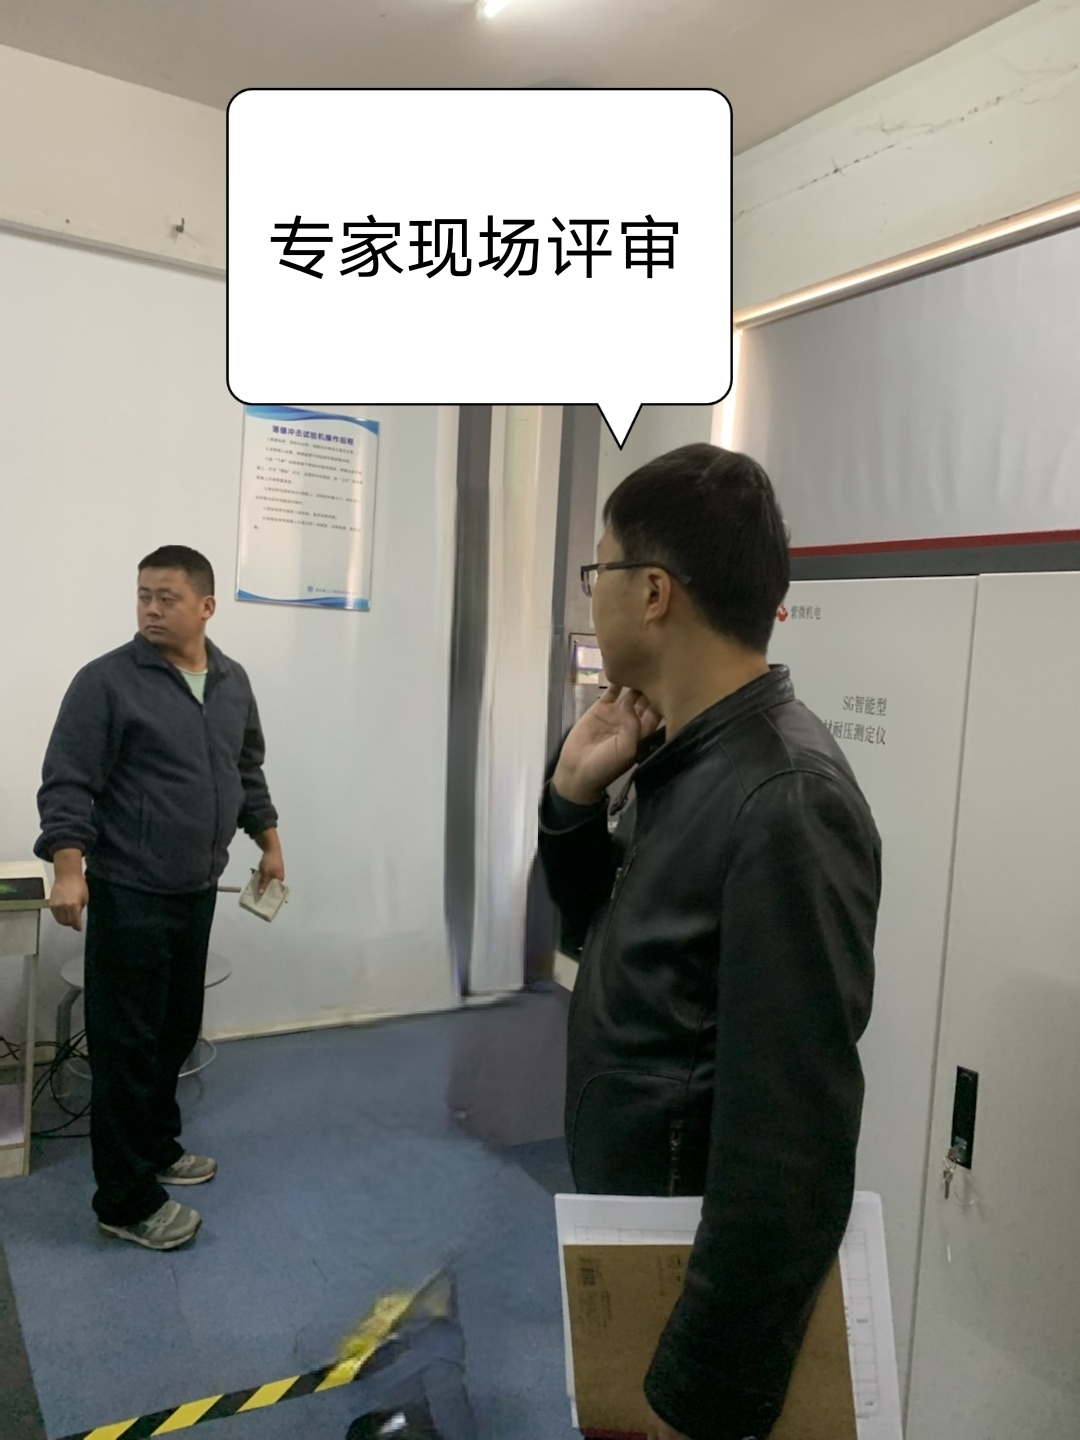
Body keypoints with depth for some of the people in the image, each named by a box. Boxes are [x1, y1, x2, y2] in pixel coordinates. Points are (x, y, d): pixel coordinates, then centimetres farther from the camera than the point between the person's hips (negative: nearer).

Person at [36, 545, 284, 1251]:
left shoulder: (232, 681, 8)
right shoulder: (107, 680, -12)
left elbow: (247, 771, 19)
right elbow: (67, 784, -14)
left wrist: (269, 842, 20)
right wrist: (69, 868, -23)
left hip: (198, 892, 6)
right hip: (129, 896, -6)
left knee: (177, 1031, 18)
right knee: (127, 1044, 1)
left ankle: (159, 1147, 37)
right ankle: (128, 1200, 14)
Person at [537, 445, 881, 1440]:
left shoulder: (785, 800, -28)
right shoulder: (679, 760, -1)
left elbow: (790, 1144, -27)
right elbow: (606, 941, 10)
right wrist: (575, 799, -7)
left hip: (706, 1272, -8)